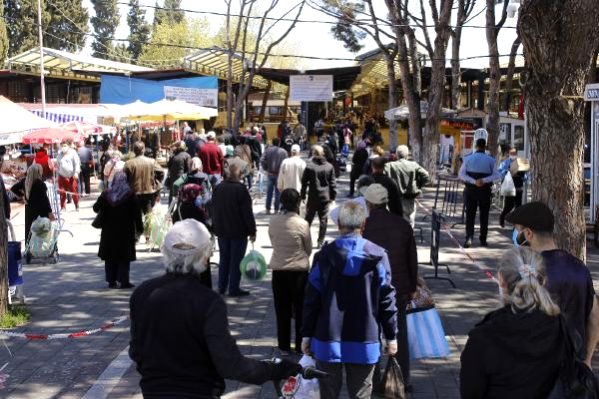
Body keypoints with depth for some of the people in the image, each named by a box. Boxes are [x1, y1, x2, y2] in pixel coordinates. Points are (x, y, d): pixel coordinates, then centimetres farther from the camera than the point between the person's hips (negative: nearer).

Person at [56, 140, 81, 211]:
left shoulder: (73, 153, -1)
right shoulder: (60, 155, 13)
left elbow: (77, 163, -6)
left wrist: (76, 172, -15)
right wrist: (58, 173, 18)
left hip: (71, 176, -4)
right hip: (62, 176, 4)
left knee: (74, 192, -1)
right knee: (62, 192, -2)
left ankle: (77, 206, 14)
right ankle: (63, 207, 5)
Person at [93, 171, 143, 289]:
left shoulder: (105, 194, -2)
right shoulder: (130, 195, -8)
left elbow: (96, 208, 3)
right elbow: (136, 213, -7)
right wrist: (139, 228, 0)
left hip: (109, 231, 2)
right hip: (125, 232, -2)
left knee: (110, 256, 11)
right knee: (124, 257, 3)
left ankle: (111, 281, 13)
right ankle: (123, 281, -1)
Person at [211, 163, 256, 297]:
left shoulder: (218, 188, 4)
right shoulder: (241, 189, -15)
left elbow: (214, 210, 12)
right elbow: (247, 212, -14)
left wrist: (215, 228, 20)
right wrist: (252, 231, -7)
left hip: (221, 230, 6)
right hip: (238, 231, -6)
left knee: (224, 259, 15)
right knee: (236, 259, 1)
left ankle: (221, 288, 19)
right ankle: (233, 289, 3)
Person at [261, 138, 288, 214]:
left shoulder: (268, 150, 1)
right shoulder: (283, 152, -6)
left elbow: (262, 161, -7)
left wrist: (266, 169, 4)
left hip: (270, 173, 3)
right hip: (279, 174, -3)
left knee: (269, 192, 11)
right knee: (278, 192, 6)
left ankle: (268, 209, 12)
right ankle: (276, 210, 8)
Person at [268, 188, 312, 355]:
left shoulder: (273, 222, -7)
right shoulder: (302, 224, -15)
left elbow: (273, 243, 4)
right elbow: (309, 249, -3)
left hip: (278, 269, 3)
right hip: (299, 270, -3)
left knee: (282, 309, 14)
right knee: (300, 309, 10)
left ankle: (284, 345, 20)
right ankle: (301, 345, 15)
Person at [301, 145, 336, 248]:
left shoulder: (309, 166, -9)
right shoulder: (329, 167, -1)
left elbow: (304, 182, -5)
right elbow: (332, 183, 1)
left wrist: (303, 196, 3)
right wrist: (333, 197, 9)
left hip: (312, 197, -1)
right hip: (325, 197, 1)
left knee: (308, 219, 10)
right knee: (323, 220, 8)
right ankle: (321, 241, 8)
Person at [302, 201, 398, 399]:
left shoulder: (324, 256, -5)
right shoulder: (378, 256, -5)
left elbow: (312, 299, -2)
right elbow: (387, 299, -2)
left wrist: (306, 334, 7)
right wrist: (391, 336, 7)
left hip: (328, 340, 0)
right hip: (364, 343, 0)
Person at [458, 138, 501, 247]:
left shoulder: (468, 159, -1)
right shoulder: (490, 160, -2)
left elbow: (461, 174, -8)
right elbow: (497, 175, -8)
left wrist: (474, 181, -15)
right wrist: (484, 180, -16)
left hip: (470, 190, 0)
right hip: (485, 190, 0)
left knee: (470, 215, 4)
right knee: (484, 215, 11)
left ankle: (469, 237, -14)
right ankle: (483, 240, 16)